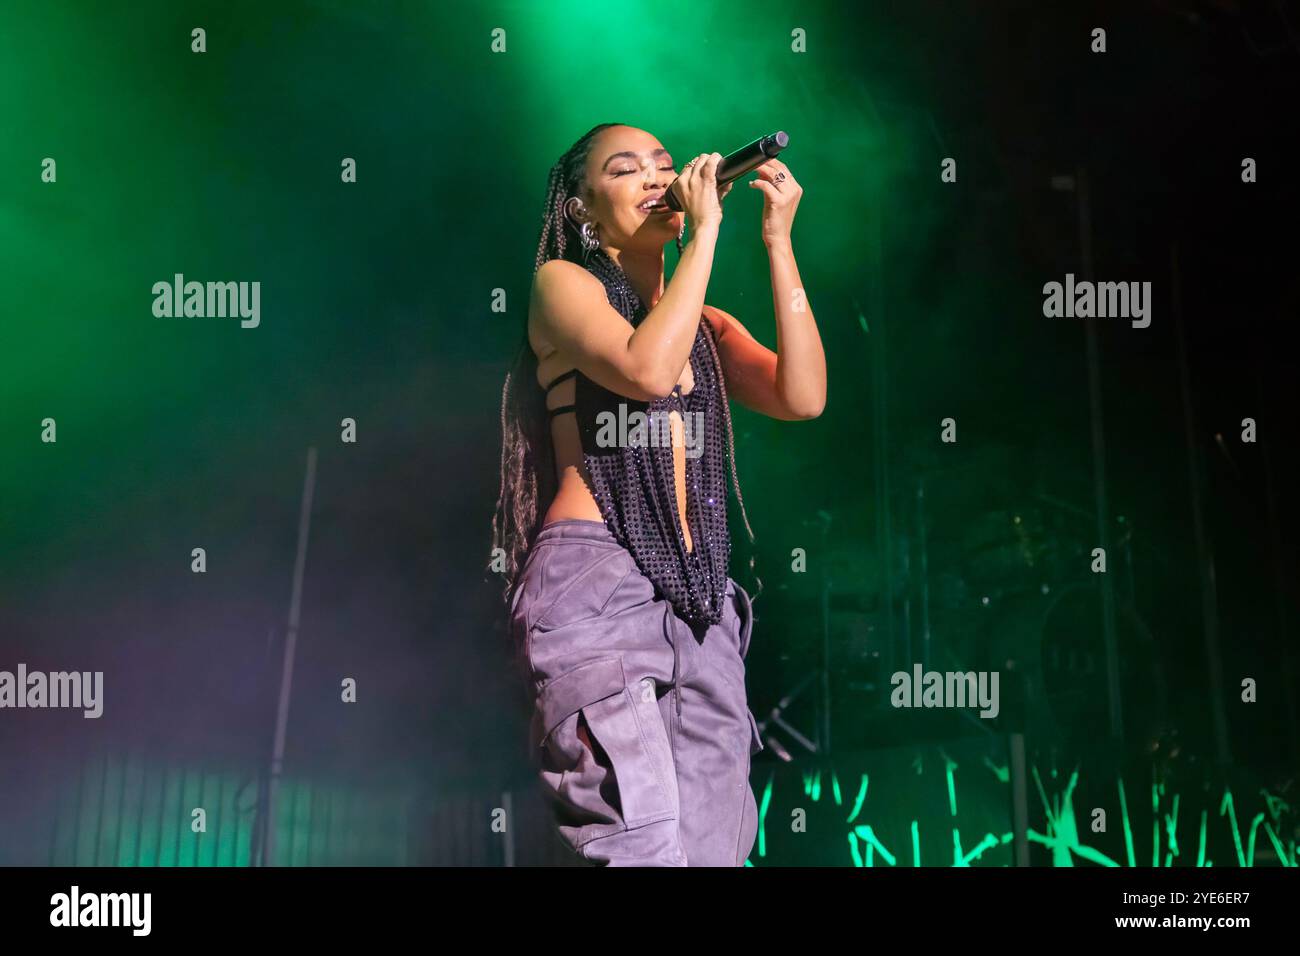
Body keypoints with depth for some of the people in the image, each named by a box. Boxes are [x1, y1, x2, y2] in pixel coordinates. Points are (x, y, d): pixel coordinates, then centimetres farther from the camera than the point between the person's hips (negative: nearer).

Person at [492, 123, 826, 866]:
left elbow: (803, 397, 2)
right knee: (644, 847, -18)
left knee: (712, 847, 3)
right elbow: (645, 369, -16)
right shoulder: (563, 283, 5)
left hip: (701, 599, 6)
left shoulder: (708, 326, 21)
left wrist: (778, 242, 2)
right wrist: (706, 232, -8)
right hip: (594, 583, -6)